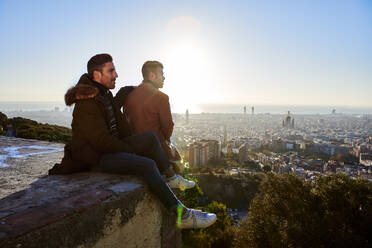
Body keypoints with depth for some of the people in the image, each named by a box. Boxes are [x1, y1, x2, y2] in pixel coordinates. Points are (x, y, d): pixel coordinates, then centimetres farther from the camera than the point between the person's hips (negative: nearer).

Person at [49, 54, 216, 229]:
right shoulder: (87, 104, -20)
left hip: (112, 147, 10)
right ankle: (181, 214, -21)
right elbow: (102, 141, -23)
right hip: (96, 157, -10)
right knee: (147, 165, -26)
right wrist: (132, 151, -13)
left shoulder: (105, 94, 11)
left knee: (150, 137, -4)